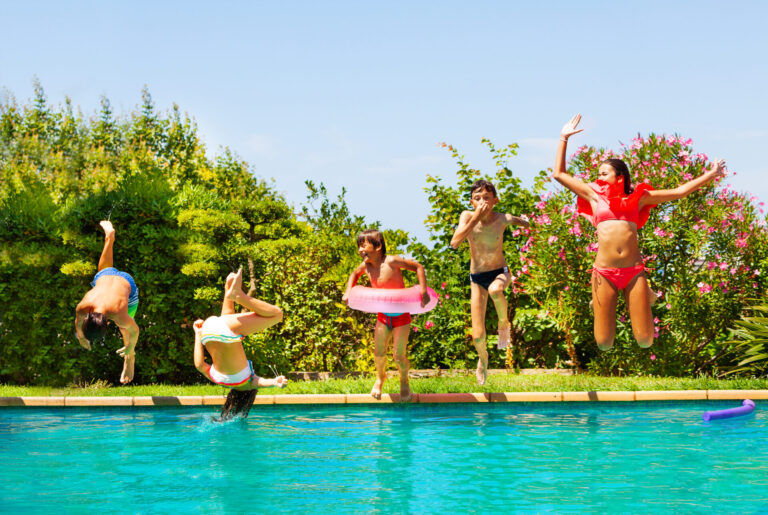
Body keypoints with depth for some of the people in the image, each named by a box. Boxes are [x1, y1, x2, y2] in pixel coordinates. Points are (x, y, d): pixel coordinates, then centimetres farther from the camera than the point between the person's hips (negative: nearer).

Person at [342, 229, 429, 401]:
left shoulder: (391, 262, -24)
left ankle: (404, 381, 25)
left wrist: (423, 290, -26)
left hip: (401, 315, -5)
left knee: (399, 355, -5)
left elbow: (418, 267, -17)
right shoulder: (366, 266, -6)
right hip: (383, 316, 5)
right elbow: (355, 274, 17)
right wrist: (348, 292, 1)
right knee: (379, 352, 6)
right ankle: (380, 377, 37)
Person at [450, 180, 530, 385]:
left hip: (500, 272, -1)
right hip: (477, 277, 1)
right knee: (478, 336, -1)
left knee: (495, 290, -41)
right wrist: (475, 218, -33)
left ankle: (504, 322, -10)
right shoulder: (467, 216, -15)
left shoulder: (503, 219, -14)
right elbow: (455, 243, -31)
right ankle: (483, 358, 34)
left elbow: (521, 221, 10)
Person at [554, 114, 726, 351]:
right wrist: (564, 139, 18)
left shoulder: (637, 198, 14)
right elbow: (559, 174, 18)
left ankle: (645, 298, 29)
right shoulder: (594, 196, 14)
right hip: (605, 272, 0)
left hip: (634, 271, 0)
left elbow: (679, 191, 18)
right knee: (604, 344, -4)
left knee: (645, 341, -2)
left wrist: (710, 175, 18)